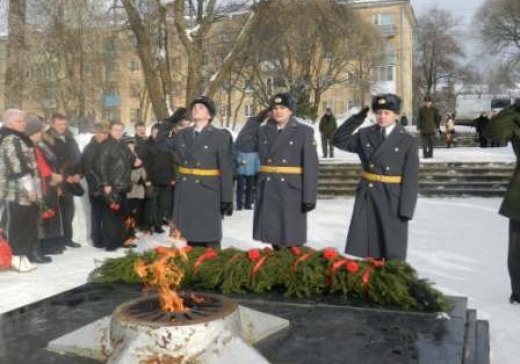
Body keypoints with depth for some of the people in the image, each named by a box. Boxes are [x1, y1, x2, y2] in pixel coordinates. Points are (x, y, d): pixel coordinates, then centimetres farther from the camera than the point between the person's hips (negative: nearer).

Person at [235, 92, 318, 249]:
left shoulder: (304, 132, -2)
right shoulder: (263, 131, 10)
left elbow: (310, 166, -6)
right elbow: (242, 145, 2)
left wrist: (309, 197, -12)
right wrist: (256, 120, 2)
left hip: (292, 191, -4)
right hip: (268, 191, 4)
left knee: (292, 240, 1)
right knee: (274, 234, 12)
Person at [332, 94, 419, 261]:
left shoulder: (408, 141, -4)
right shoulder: (365, 135, 6)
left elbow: (411, 179, -6)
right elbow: (339, 141, 10)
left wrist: (406, 209, -12)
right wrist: (356, 120, -1)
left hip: (392, 200, -3)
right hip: (366, 198, 3)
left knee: (393, 251, 5)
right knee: (359, 248, 7)